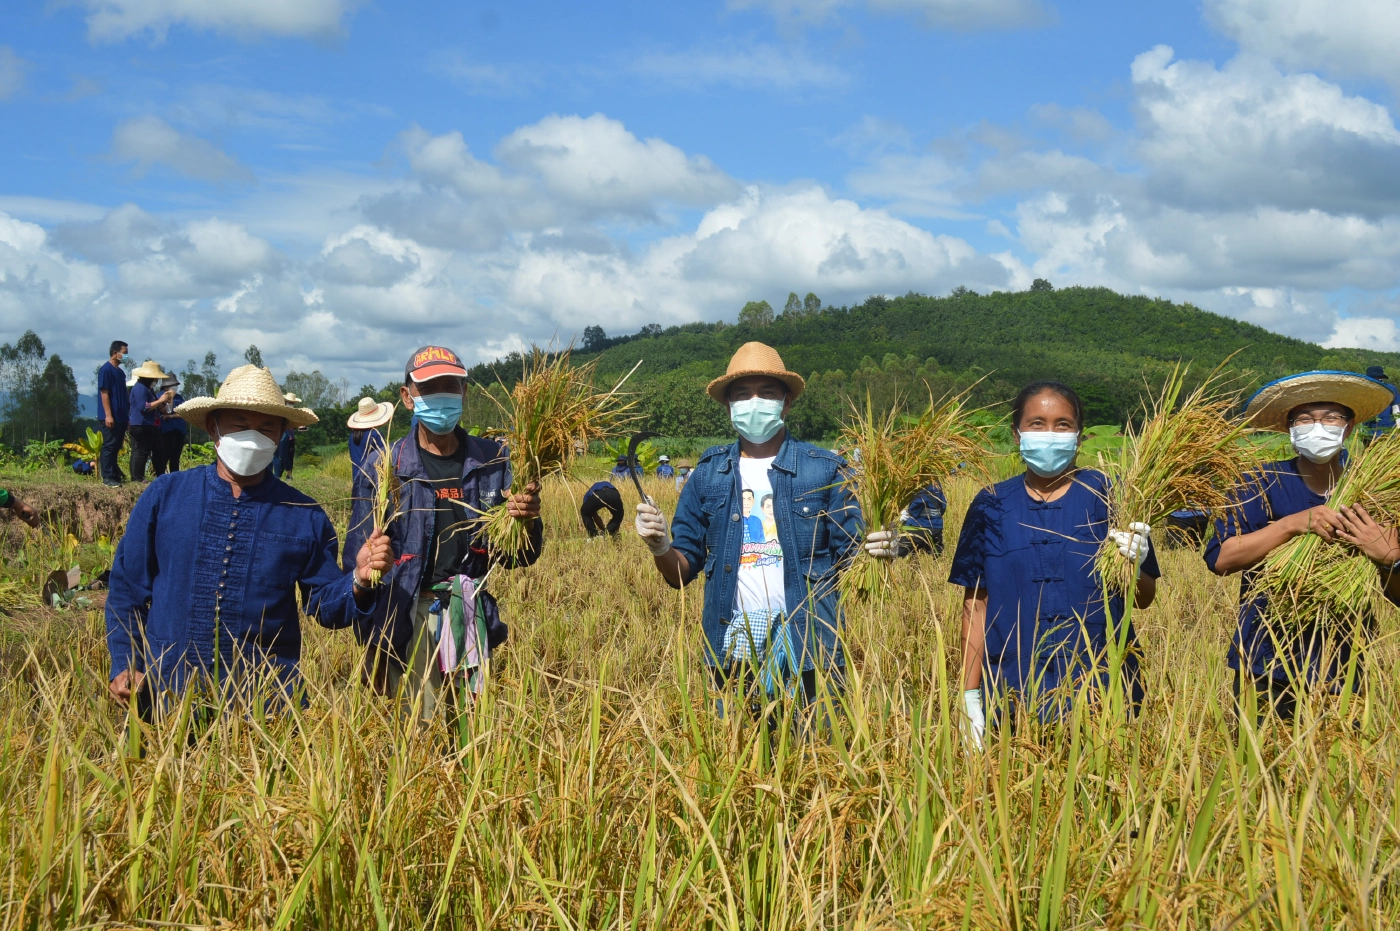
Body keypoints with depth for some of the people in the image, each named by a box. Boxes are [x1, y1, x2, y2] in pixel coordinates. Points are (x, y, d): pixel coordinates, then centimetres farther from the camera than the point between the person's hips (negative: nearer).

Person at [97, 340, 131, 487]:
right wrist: (108, 415, -20)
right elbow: (104, 393, -15)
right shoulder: (106, 370, -10)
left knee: (116, 447, 12)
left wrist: (127, 413, 18)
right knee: (109, 446, -6)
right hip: (111, 417, -9)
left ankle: (115, 474, 17)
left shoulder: (120, 371, 17)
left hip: (121, 416, 9)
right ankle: (107, 478, -5)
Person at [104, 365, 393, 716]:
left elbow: (325, 606, 3)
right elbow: (128, 586, 6)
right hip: (166, 694, 1)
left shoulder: (304, 516, 1)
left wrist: (359, 581, -16)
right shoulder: (165, 495, 1)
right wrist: (125, 665, -2)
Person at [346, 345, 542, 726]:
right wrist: (372, 651, -8)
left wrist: (527, 522, -15)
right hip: (408, 619, -2)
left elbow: (516, 557, 8)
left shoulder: (492, 461, 6)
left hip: (471, 619, 3)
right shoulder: (384, 466, -1)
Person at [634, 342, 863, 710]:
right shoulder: (709, 474, 7)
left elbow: (850, 558, 0)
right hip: (733, 652, 2)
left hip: (808, 650, -2)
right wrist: (660, 547, -12)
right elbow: (684, 570, 9)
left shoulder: (824, 469, 1)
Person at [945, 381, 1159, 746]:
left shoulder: (1106, 496, 0)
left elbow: (1145, 598, 1)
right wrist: (970, 696, 2)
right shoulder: (993, 506, 3)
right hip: (1013, 694, 1)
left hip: (1100, 689, -1)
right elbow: (976, 606, 5)